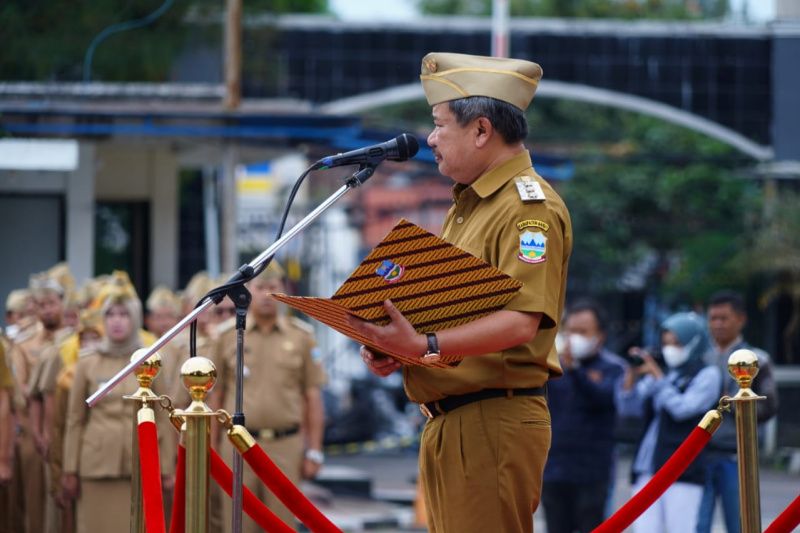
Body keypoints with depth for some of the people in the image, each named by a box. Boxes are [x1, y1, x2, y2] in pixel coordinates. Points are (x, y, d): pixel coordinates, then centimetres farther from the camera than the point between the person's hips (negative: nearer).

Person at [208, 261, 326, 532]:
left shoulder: (301, 337, 3)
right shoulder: (228, 336, 4)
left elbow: (313, 397, 3)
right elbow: (216, 396, 8)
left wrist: (314, 451, -1)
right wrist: (212, 448, 5)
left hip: (286, 446, 0)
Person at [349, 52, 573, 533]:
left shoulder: (529, 205, -12)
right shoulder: (467, 207, 21)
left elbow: (521, 322, -24)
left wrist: (426, 346, -32)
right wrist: (396, 347, 7)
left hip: (495, 420, -10)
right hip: (447, 421, 10)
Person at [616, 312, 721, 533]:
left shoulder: (707, 375, 1)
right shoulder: (664, 374, 17)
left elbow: (683, 408, -12)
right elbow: (628, 407, 11)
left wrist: (657, 376, -8)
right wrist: (632, 374, -2)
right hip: (647, 470, 6)